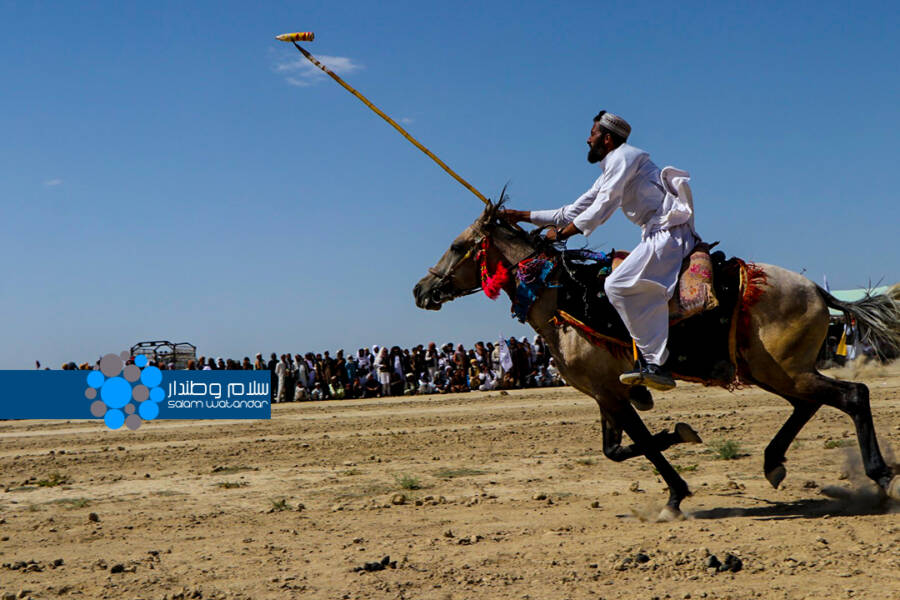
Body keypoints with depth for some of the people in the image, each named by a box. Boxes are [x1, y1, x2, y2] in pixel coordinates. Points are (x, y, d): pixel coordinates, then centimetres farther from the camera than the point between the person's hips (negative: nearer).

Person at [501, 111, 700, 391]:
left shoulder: (623, 157, -2)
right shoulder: (609, 174, 27)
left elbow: (602, 209, -11)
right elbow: (572, 212, 30)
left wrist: (562, 233, -6)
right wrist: (522, 216, 29)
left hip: (669, 230, -10)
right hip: (659, 234, 10)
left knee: (618, 285, -21)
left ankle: (655, 363, -25)